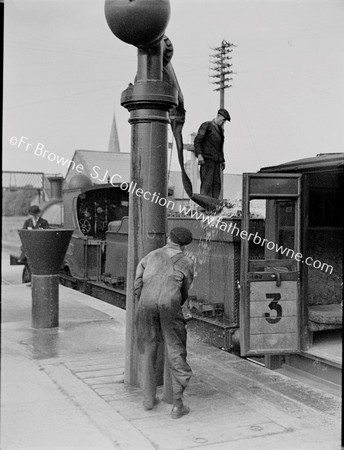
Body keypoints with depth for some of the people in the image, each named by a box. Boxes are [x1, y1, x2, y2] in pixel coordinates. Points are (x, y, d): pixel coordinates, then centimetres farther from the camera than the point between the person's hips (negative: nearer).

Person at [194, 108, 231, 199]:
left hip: (216, 161, 7)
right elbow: (197, 141, -8)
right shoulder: (206, 125, 0)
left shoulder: (220, 129, 22)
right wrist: (199, 154, -20)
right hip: (207, 159, -7)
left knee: (217, 184, -1)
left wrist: (222, 160, 20)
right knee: (207, 183, -13)